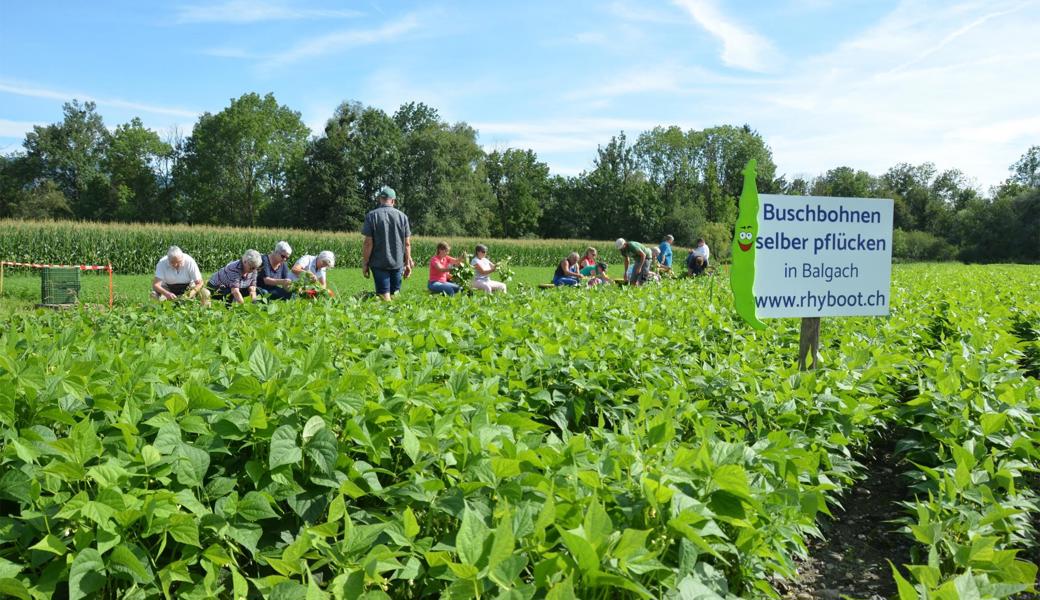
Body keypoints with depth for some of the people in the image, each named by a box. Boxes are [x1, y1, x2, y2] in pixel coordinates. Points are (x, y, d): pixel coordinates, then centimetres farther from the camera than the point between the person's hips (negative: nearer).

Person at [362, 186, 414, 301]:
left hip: (379, 263, -2)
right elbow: (407, 243, 3)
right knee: (395, 293, 13)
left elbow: (368, 243, -8)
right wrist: (407, 263, 11)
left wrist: (365, 263, 0)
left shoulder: (372, 215, -5)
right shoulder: (402, 216, 3)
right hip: (397, 262, 2)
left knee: (384, 295, -1)